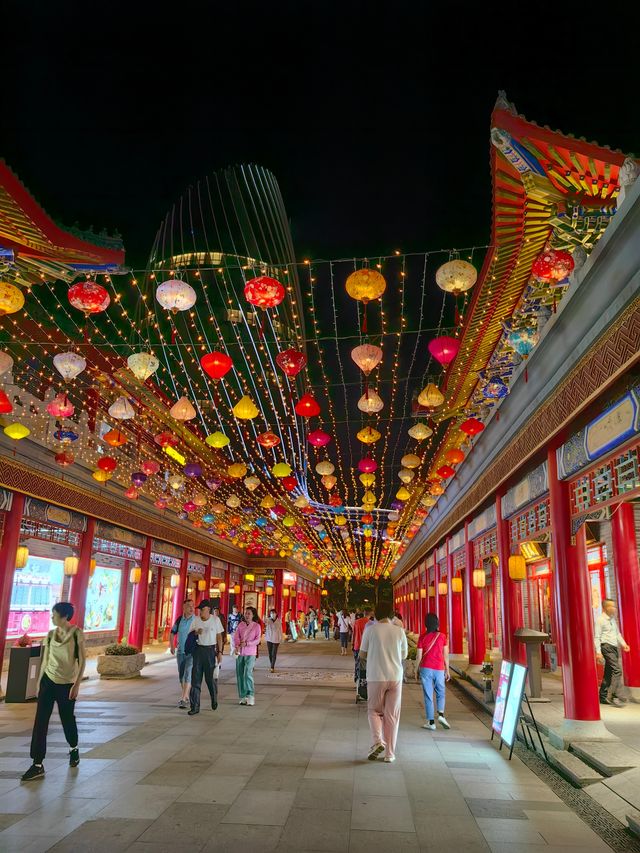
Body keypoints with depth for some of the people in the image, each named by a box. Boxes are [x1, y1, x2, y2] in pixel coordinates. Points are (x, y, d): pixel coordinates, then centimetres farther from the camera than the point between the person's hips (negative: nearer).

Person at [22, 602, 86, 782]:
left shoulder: (76, 633, -11)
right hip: (48, 682, 3)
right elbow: (45, 660, 10)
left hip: (67, 684, -3)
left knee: (67, 719, 10)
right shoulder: (50, 635, 2)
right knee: (40, 721, -3)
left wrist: (77, 684, -13)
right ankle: (38, 765, 4)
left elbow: (82, 660, -9)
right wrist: (39, 682, 9)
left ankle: (74, 749, 38)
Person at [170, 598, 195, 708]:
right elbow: (172, 633, 15)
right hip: (180, 652, 5)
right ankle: (186, 697, 29)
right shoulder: (179, 620, 2)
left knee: (188, 675, -13)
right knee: (181, 675, 13)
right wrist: (172, 645, 6)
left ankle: (183, 699, -13)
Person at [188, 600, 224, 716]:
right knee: (195, 678, -2)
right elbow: (189, 633, 8)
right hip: (198, 649, 2)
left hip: (210, 650, -2)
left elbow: (219, 636, 2)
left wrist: (219, 652, -1)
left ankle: (214, 698, 34)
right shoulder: (195, 619, 1)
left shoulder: (215, 619, -3)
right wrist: (196, 632, -14)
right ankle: (195, 706, 3)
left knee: (209, 677, 5)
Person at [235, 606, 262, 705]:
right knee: (239, 674, 4)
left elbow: (257, 640, -4)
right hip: (240, 652, 4)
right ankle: (243, 696, 14)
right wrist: (237, 645, -16)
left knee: (248, 673, -15)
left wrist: (247, 643, -17)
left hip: (250, 653, -4)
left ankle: (251, 696, -4)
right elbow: (237, 636, 3)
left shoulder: (256, 626, 1)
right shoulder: (241, 625, 10)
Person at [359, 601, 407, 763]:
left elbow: (362, 655, -1)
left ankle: (377, 741, -5)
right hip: (395, 677, 2)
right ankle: (390, 753, 14)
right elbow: (404, 655, 11)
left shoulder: (370, 629, -8)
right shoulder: (399, 631, -2)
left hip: (376, 677, -2)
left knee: (374, 710, 16)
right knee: (392, 715, 11)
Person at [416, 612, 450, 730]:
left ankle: (431, 722, 6)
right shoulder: (442, 636, -3)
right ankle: (441, 715, -1)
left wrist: (416, 670, 9)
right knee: (440, 694, 19)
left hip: (426, 669, -1)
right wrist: (447, 670, 11)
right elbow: (446, 655, 1)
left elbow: (419, 656, -2)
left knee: (428, 696, 6)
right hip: (439, 669, 1)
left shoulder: (422, 637, -5)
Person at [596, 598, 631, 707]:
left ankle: (603, 697, 18)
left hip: (615, 647, 9)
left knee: (609, 673, 11)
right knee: (617, 670, -16)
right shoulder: (600, 620, -11)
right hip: (607, 646, -9)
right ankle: (615, 696, -12)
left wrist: (623, 644, 7)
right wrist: (598, 652, -17)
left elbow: (618, 633, 23)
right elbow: (597, 637, -13)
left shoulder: (613, 619, 15)